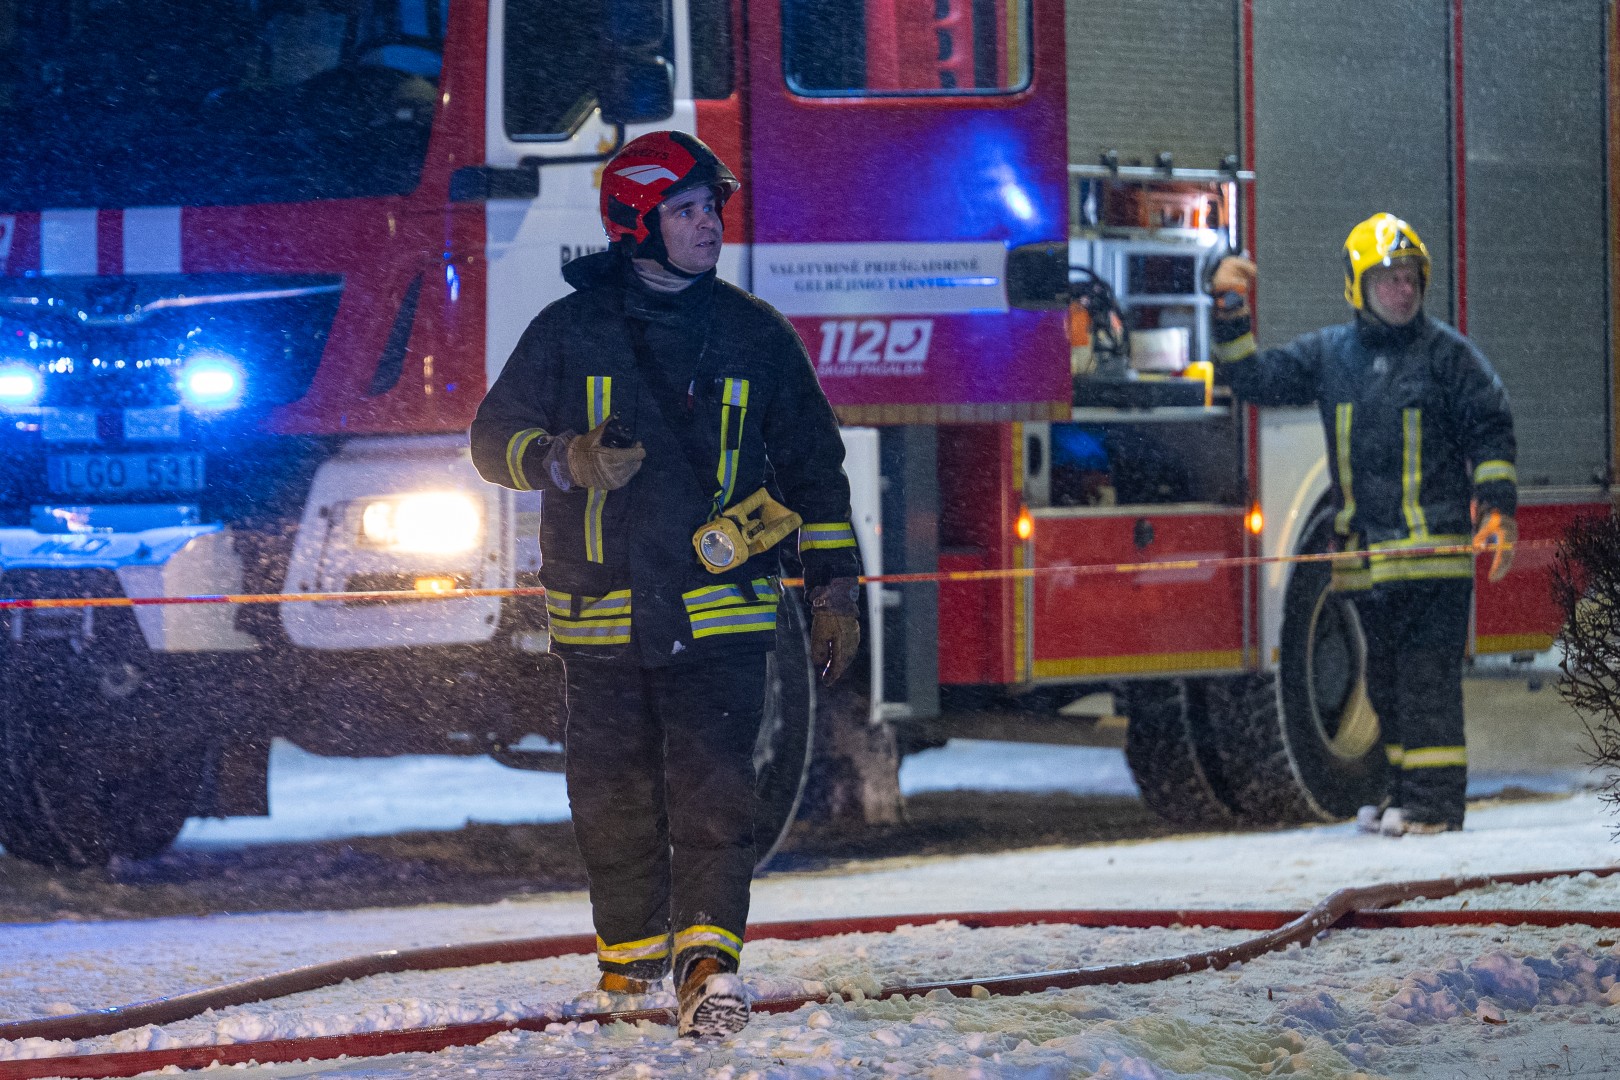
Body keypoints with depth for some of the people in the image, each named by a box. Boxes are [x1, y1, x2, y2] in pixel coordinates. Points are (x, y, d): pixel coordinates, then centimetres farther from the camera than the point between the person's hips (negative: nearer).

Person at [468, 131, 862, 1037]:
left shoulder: (754, 336, 8)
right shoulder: (570, 333, 4)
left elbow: (813, 467, 14)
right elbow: (497, 439, 7)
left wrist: (836, 588, 10)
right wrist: (570, 461, -14)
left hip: (720, 611, 0)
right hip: (601, 612, 1)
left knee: (712, 787, -13)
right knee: (614, 794, 5)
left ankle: (708, 959, -18)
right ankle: (631, 954, 20)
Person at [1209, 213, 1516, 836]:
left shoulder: (1446, 353, 1)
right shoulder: (1329, 354, 12)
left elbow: (1490, 430, 2)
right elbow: (1256, 379, 14)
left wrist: (1498, 509, -7)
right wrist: (1229, 314, 2)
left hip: (1433, 550, -5)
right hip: (1366, 555, 5)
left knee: (1426, 673, -9)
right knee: (1386, 679, 11)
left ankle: (1434, 801, -9)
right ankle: (1407, 791, 20)